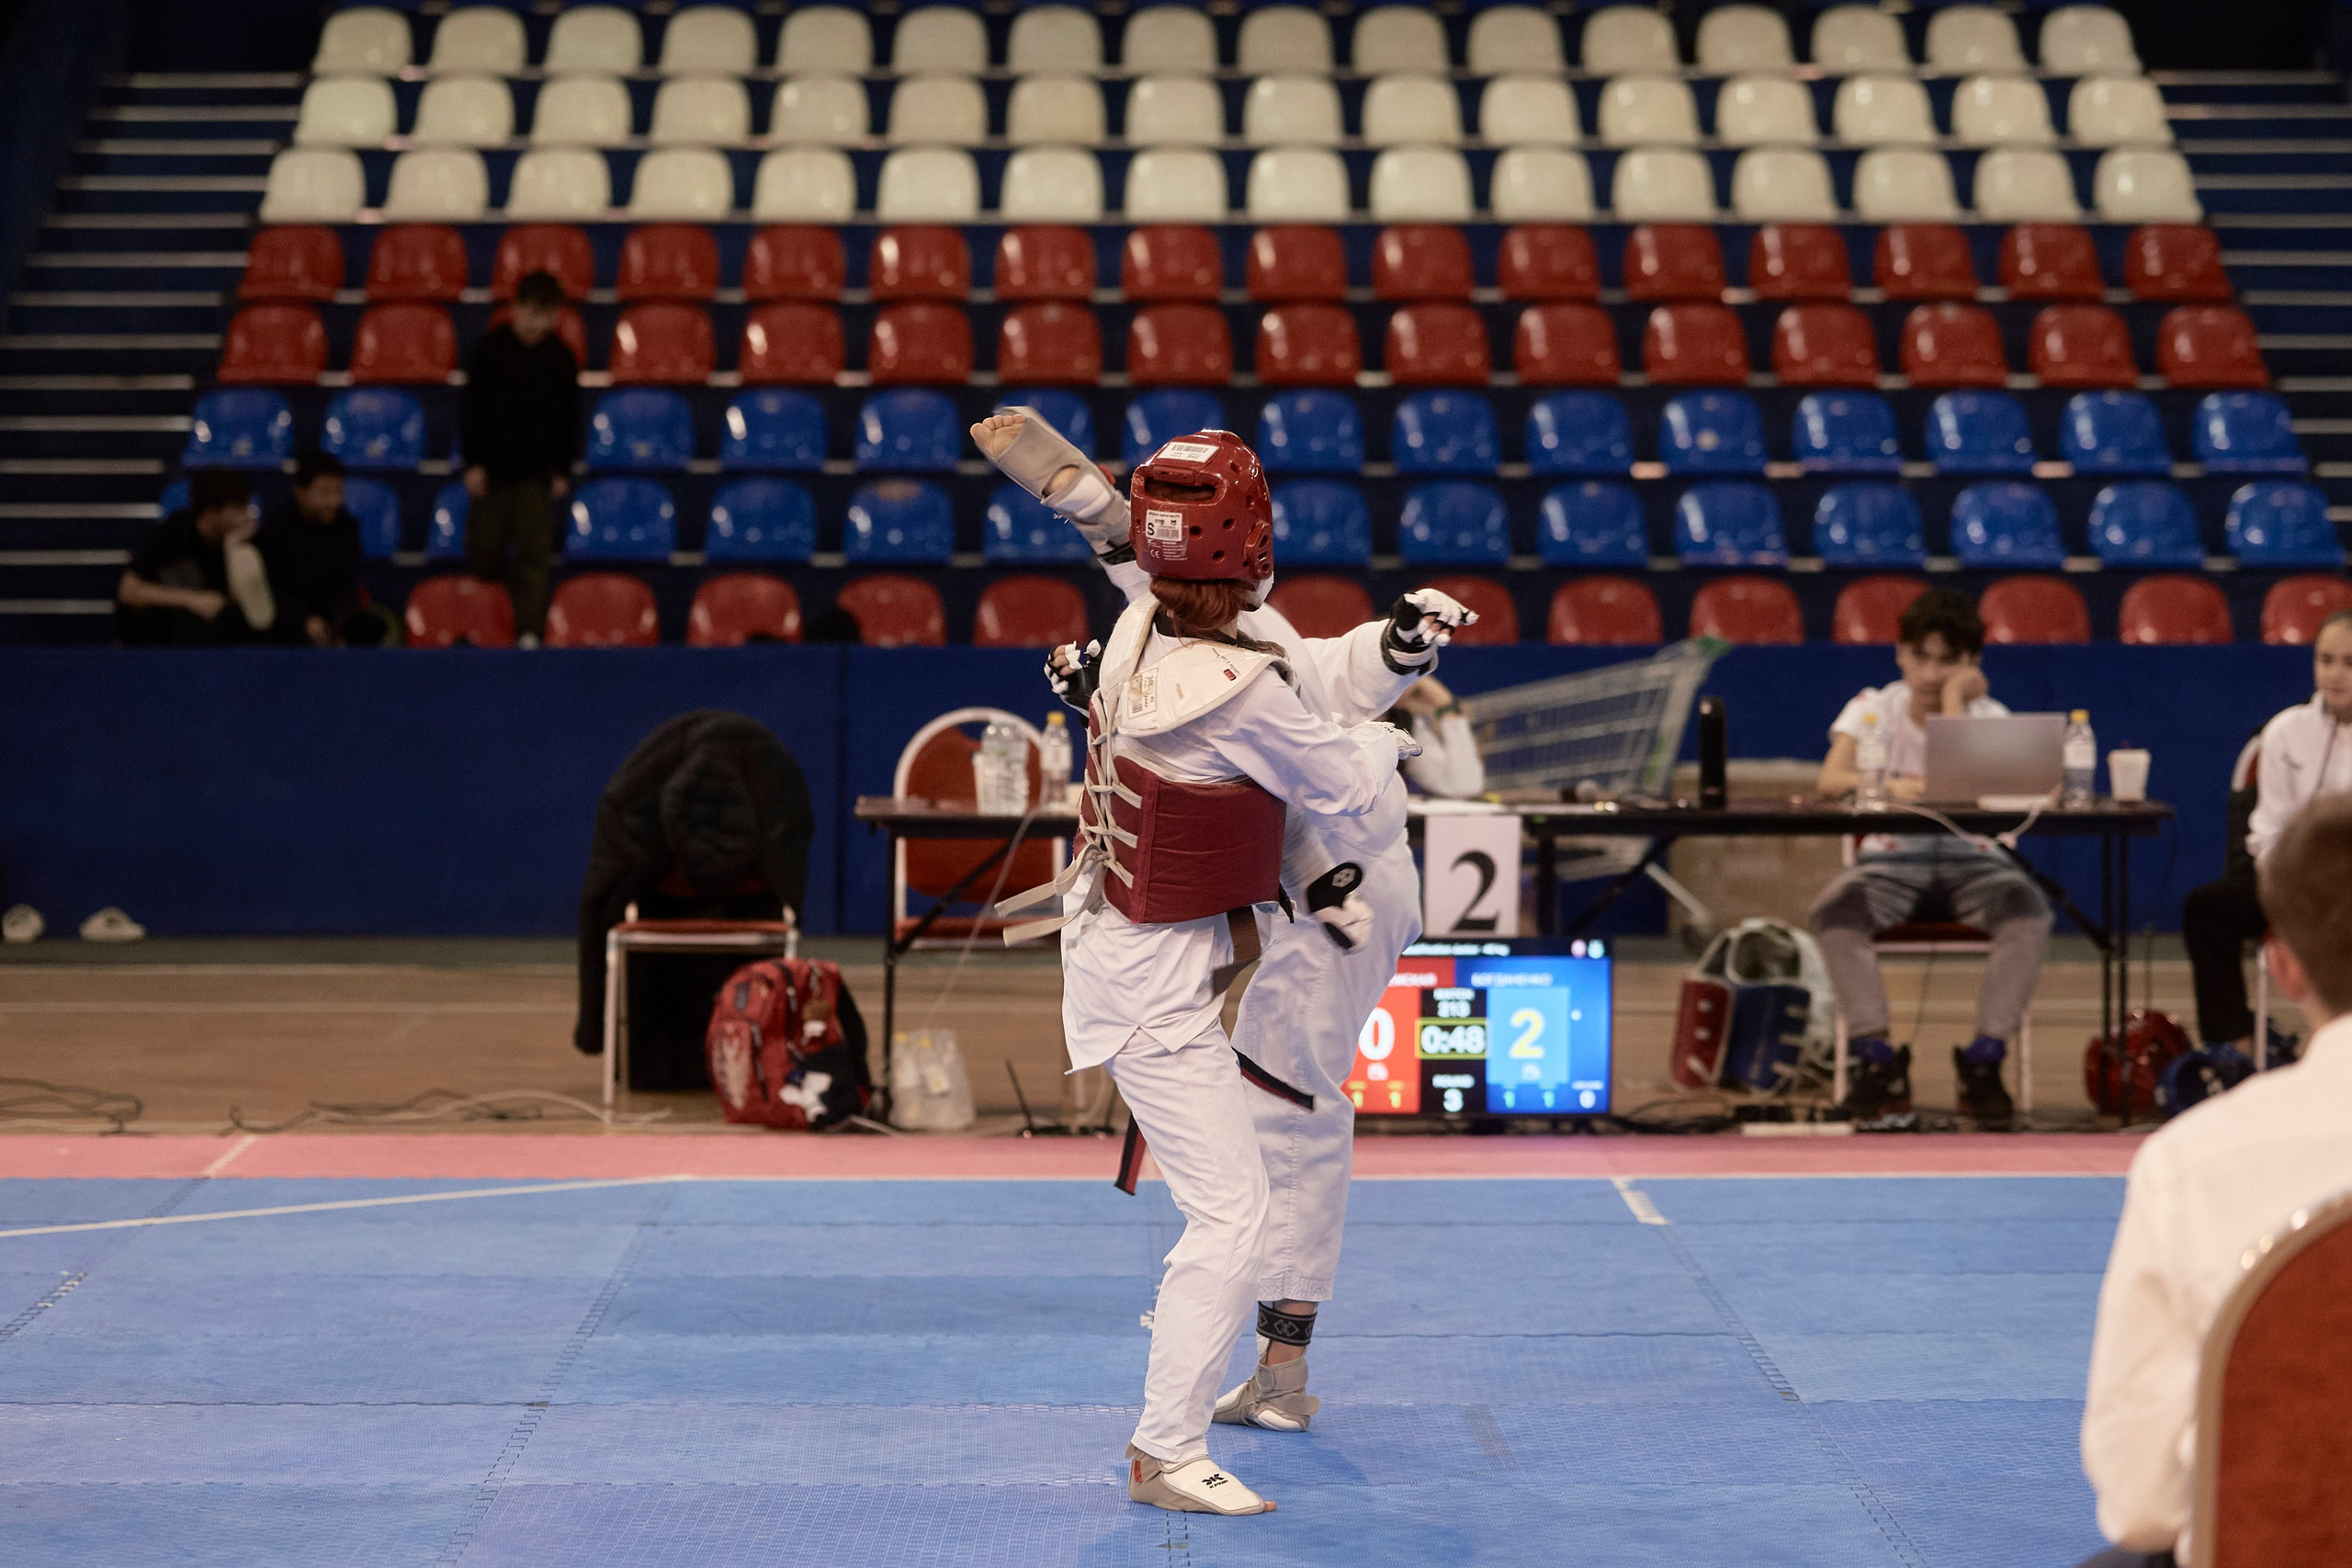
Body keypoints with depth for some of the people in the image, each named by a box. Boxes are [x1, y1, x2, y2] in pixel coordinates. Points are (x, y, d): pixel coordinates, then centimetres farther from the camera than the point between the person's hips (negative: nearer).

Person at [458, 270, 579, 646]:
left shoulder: (561, 358, 1)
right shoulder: (490, 348, -4)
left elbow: (570, 418, 8)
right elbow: (471, 407, -1)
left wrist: (563, 470, 4)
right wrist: (472, 462, -5)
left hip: (538, 470, 0)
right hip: (493, 467, 0)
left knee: (534, 553, -7)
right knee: (483, 558, 3)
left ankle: (530, 633, -7)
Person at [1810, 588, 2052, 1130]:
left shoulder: (1989, 715, 4)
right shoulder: (1874, 708, 4)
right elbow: (1831, 780, -13)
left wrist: (1953, 698, -10)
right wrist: (1891, 786, -33)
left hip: (1972, 863, 0)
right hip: (1892, 860, 0)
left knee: (2029, 912, -32)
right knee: (1835, 910, -33)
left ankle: (1983, 1061, -21)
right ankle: (1877, 1061, -22)